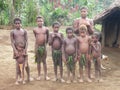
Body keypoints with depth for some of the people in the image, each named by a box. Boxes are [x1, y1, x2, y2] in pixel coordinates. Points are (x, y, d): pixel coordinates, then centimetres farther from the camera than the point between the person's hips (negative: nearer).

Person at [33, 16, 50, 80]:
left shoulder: (46, 29, -2)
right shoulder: (35, 30, -1)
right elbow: (36, 37, 11)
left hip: (44, 46, 0)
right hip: (38, 46, 0)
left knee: (44, 61, 7)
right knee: (38, 61, 7)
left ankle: (46, 75, 13)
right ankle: (39, 75, 16)